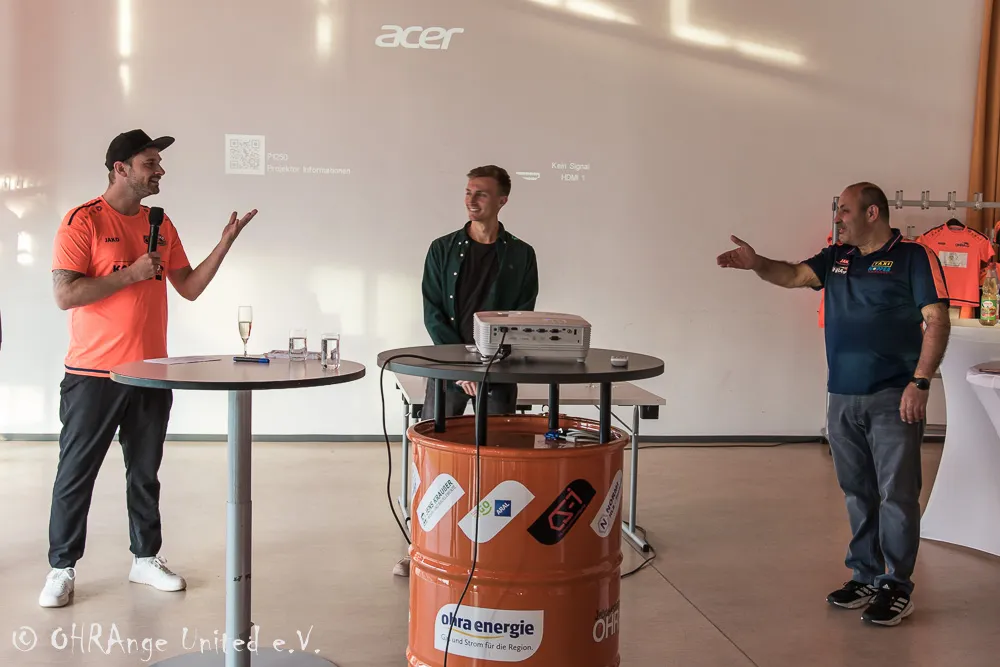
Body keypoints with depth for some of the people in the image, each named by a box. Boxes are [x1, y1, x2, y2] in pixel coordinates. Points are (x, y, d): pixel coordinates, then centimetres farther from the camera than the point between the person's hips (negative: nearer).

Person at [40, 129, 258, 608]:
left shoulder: (160, 224, 10)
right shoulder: (83, 221, -9)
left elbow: (190, 288, 11)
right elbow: (65, 294, -17)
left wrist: (225, 244, 1)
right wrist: (133, 272, -18)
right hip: (93, 375, -5)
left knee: (145, 473, 13)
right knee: (76, 474, 4)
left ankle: (146, 558, 25)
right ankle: (62, 569, 16)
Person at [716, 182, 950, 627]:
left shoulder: (913, 257, -5)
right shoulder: (837, 258, 14)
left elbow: (937, 321, -10)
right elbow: (793, 275, 2)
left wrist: (920, 382, -18)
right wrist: (756, 265, -17)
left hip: (893, 398, -6)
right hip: (843, 397, 6)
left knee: (897, 494, -1)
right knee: (857, 493, 13)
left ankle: (897, 585, 10)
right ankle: (865, 576, 24)